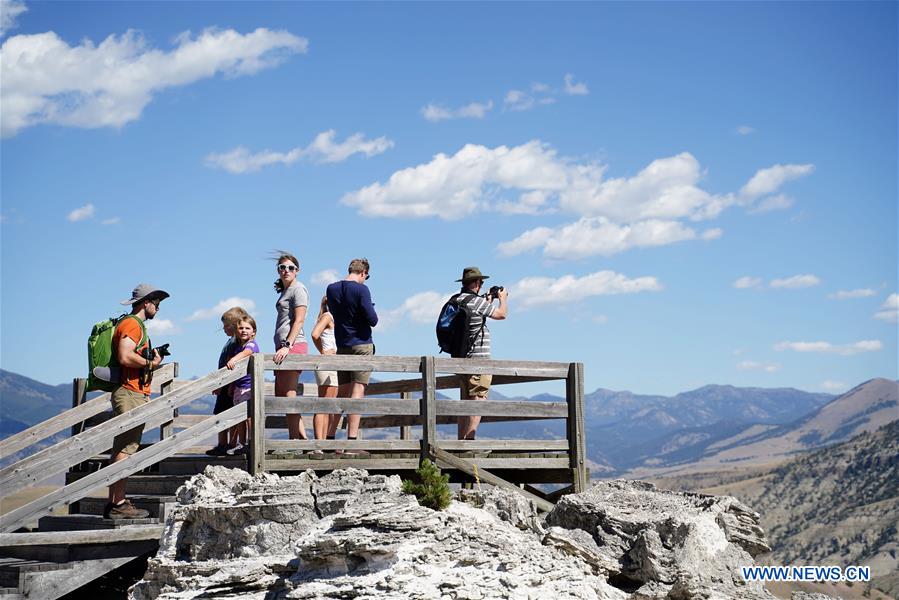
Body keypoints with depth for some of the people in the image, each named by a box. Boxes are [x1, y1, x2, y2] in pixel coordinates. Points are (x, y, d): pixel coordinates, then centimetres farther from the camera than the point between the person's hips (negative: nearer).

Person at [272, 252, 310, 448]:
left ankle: (295, 438, -11)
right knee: (280, 395, 10)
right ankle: (302, 437, 11)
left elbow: (299, 321, -14)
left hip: (294, 345, -10)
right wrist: (281, 348, 18)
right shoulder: (284, 291, 23)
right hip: (283, 346, 10)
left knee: (288, 394, -11)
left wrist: (287, 345, -22)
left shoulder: (298, 289, -5)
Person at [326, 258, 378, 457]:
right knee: (358, 391, -8)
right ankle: (351, 444, -14)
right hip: (361, 345, -6)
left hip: (341, 346, 6)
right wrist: (371, 311, 8)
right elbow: (372, 320, -12)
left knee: (342, 392, 13)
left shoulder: (332, 289, 7)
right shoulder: (361, 289, -11)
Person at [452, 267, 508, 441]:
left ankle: (461, 440, 13)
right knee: (478, 402, -8)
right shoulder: (477, 301, -14)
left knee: (465, 403, 13)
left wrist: (488, 302, 35)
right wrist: (503, 298, 17)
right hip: (479, 361, -9)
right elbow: (501, 314, -1)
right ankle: (469, 440, -14)